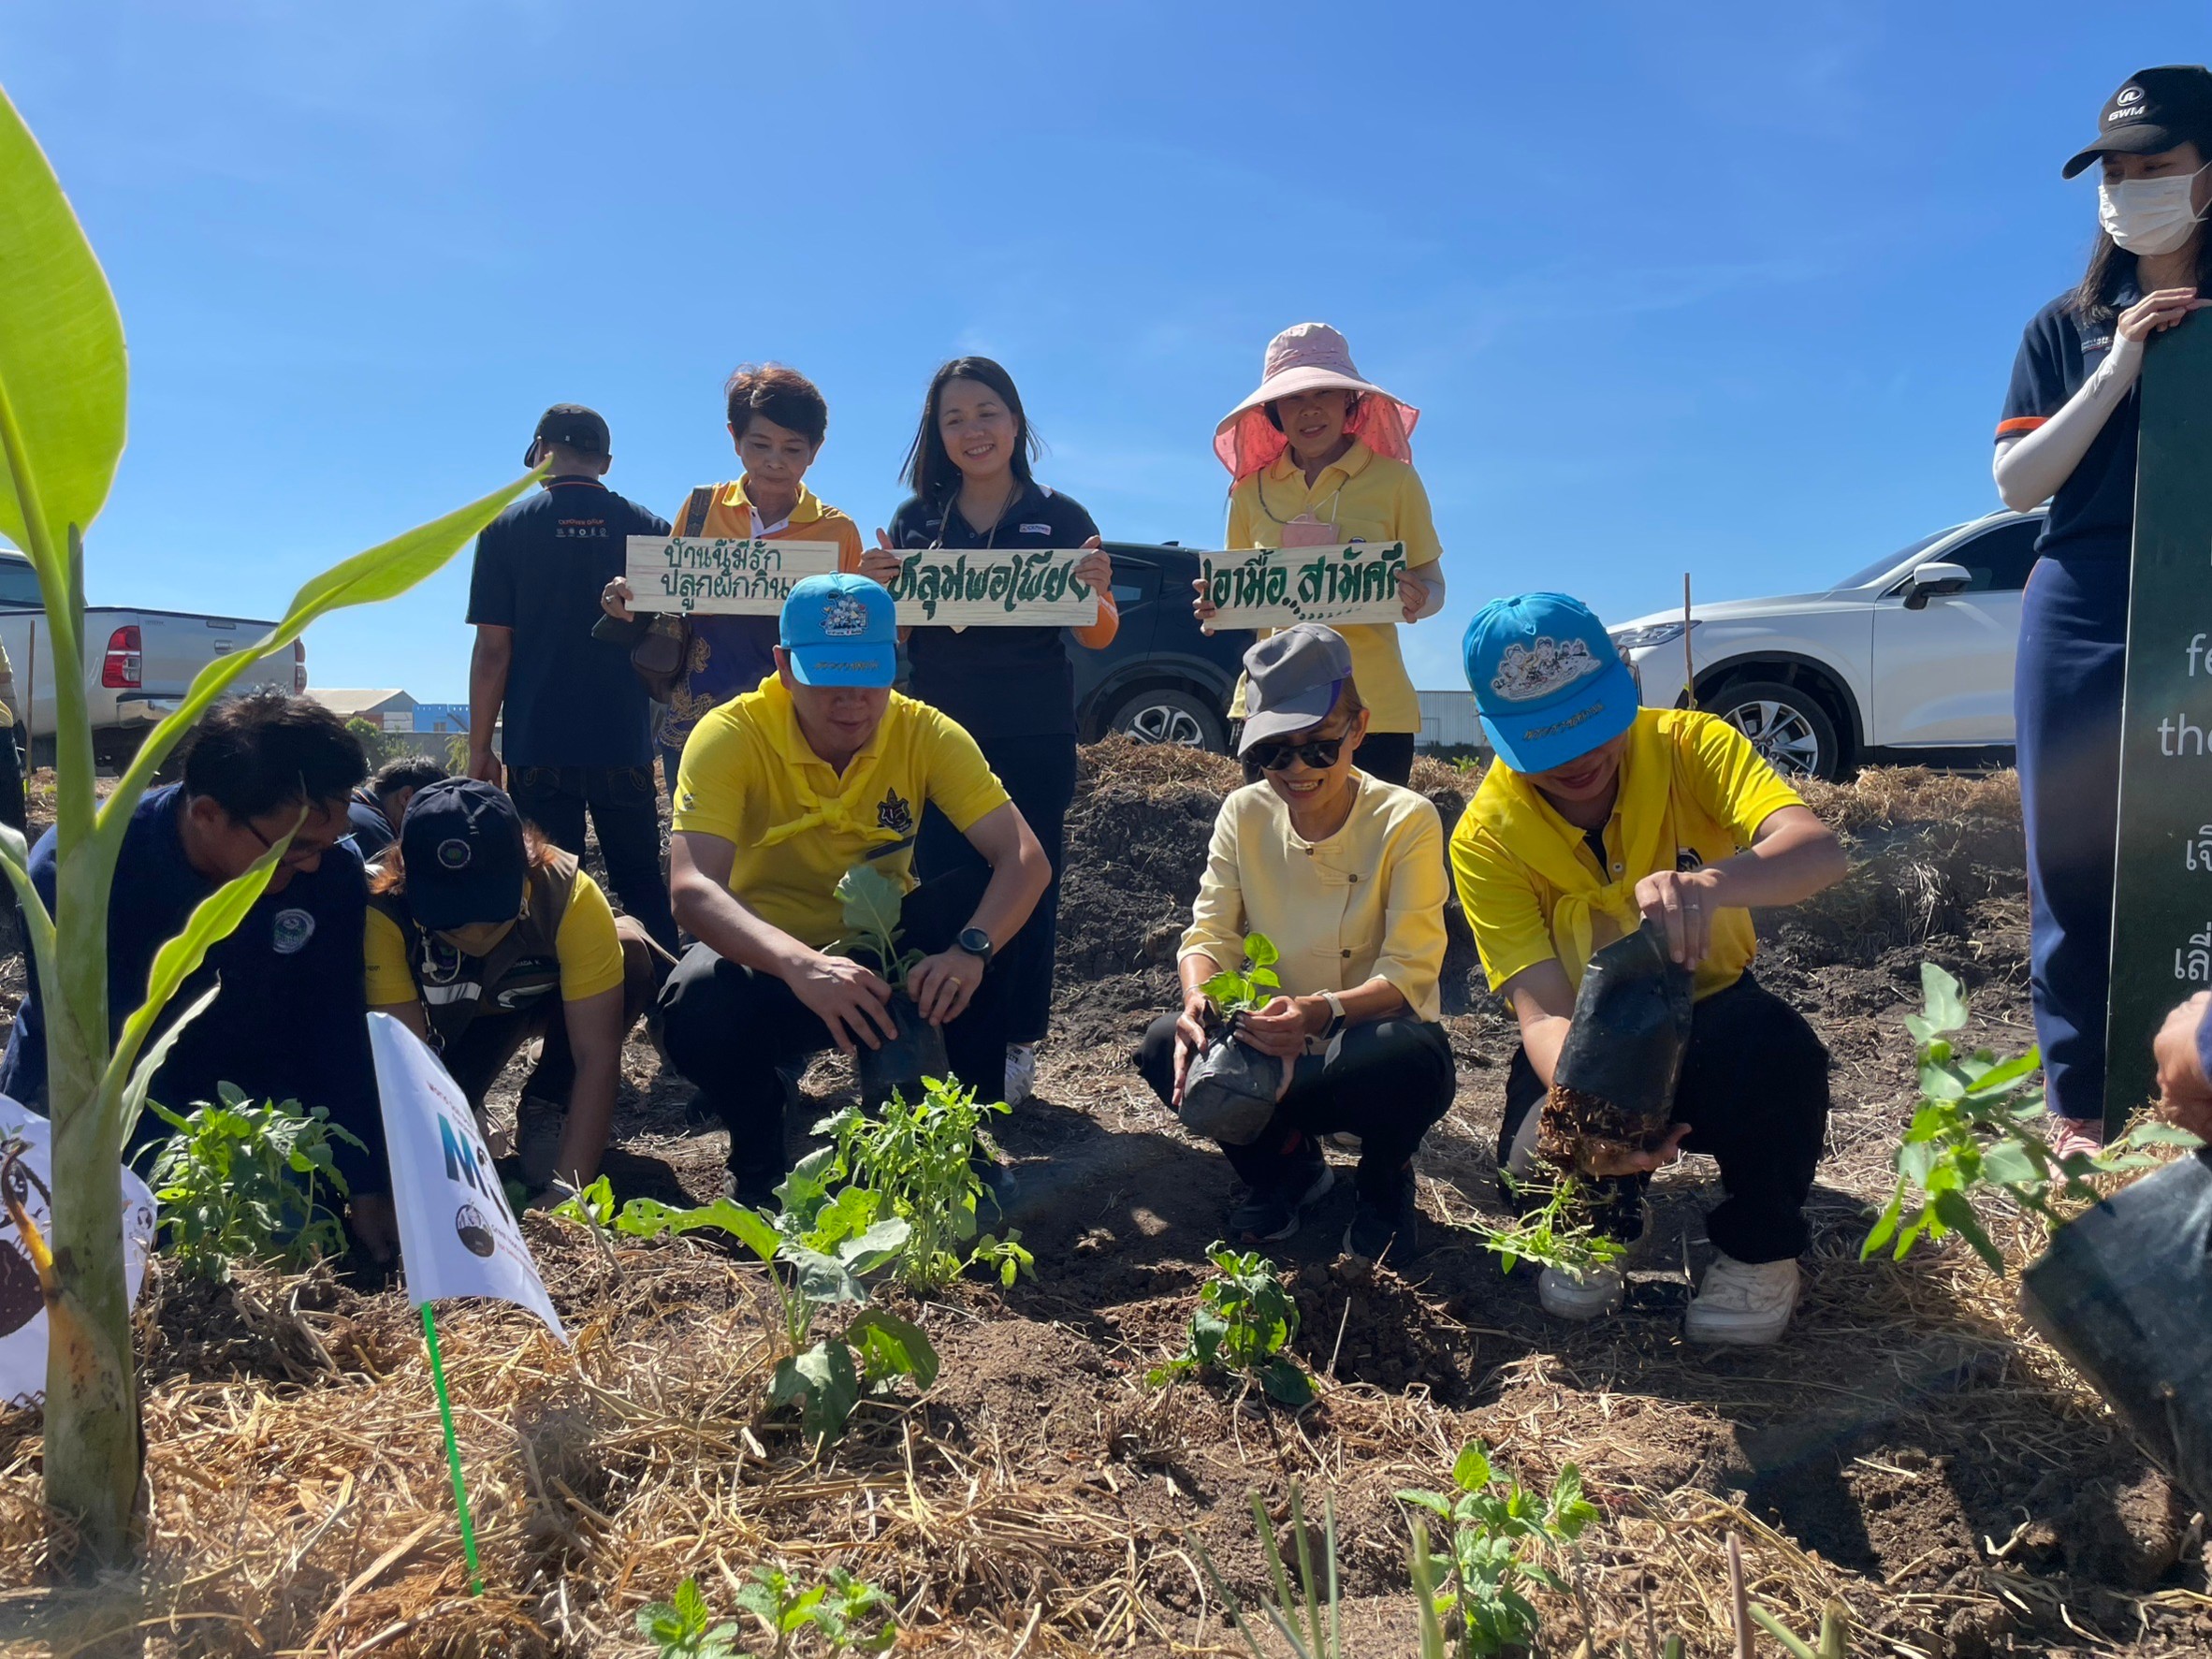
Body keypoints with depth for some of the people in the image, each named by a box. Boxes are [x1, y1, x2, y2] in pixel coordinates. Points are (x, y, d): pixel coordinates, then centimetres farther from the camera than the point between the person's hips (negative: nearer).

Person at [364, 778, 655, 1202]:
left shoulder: (569, 894, -36)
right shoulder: (382, 909, -35)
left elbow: (597, 1057, -36)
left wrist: (566, 1188, -43)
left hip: (545, 1001, 0)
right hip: (446, 1024, 0)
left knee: (632, 951, -31)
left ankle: (545, 1110, -10)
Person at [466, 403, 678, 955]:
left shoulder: (507, 527, -1)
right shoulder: (648, 529, 3)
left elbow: (493, 650, -4)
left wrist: (479, 748, 2)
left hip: (539, 746, -1)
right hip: (626, 744, 2)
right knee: (642, 888, 12)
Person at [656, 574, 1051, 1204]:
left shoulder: (926, 734, -13)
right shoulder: (732, 736, -19)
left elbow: (1025, 859, -21)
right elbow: (694, 889, -32)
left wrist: (970, 949, -42)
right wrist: (802, 965, -51)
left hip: (884, 953, 2)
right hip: (769, 963, -1)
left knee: (978, 899, -26)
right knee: (697, 1003, -34)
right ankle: (759, 1163, -1)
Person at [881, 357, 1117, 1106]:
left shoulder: (1061, 518, 3)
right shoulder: (915, 519, 9)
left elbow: (1098, 637, 2)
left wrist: (1095, 592, -19)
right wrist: (877, 587, -12)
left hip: (1034, 742, -1)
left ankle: (1016, 1045, 11)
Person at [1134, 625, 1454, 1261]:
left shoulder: (1407, 821, -14)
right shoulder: (1244, 814, -4)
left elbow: (1410, 973, -20)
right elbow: (1209, 934, -7)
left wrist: (1323, 1011, -41)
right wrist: (1198, 1000, -32)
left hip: (1365, 1048, -2)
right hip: (1273, 1053, 3)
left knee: (1400, 1053, -38)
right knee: (1166, 1043, -25)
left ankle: (1384, 1182, 0)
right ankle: (1286, 1163, 6)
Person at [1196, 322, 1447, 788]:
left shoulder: (1394, 480, 0)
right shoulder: (1252, 489, 7)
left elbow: (1433, 587, 4)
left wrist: (1416, 601, -18)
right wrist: (1216, 605, -6)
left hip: (1372, 709, -2)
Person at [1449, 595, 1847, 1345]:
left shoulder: (1690, 746, -19)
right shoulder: (1486, 839, -20)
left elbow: (1820, 850, -36)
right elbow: (1545, 1010, -28)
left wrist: (1712, 882, -59)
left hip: (1711, 1018, 0)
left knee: (1779, 1047, -34)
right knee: (1541, 1161, -29)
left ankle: (1760, 1250, -4)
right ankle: (1602, 1224, 10)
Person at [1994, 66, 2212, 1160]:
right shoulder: (2068, 328, 12)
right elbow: (2015, 482, 2)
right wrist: (2114, 375, -7)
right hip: (2084, 620, 1)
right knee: (2077, 872, 3)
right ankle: (2079, 1109, 12)